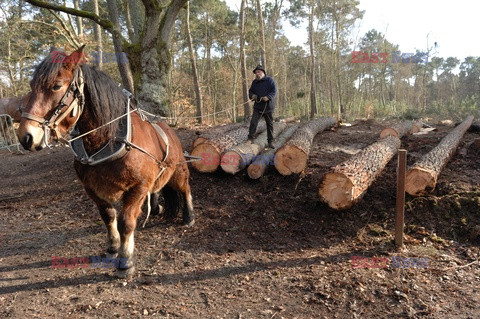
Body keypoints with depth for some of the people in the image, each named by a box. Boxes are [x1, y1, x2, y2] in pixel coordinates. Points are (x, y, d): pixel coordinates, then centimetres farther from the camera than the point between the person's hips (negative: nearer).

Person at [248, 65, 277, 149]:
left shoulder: (269, 80, -4)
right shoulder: (254, 82, 10)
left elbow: (274, 91, -11)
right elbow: (250, 91, 19)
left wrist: (268, 97, -27)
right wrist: (252, 95, -5)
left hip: (268, 106, -3)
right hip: (258, 107, 3)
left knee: (269, 124, 7)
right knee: (253, 122, -13)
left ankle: (270, 142, 18)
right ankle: (250, 139, -8)